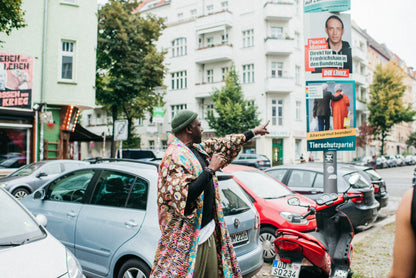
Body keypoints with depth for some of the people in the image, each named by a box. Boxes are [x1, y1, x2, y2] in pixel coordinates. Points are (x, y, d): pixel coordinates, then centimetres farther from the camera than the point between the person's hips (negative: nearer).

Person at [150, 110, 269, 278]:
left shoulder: (198, 149, 9)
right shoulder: (174, 157, -19)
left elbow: (224, 144, 24)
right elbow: (185, 196, -29)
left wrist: (253, 132, 32)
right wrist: (210, 169, -22)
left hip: (208, 231, 9)